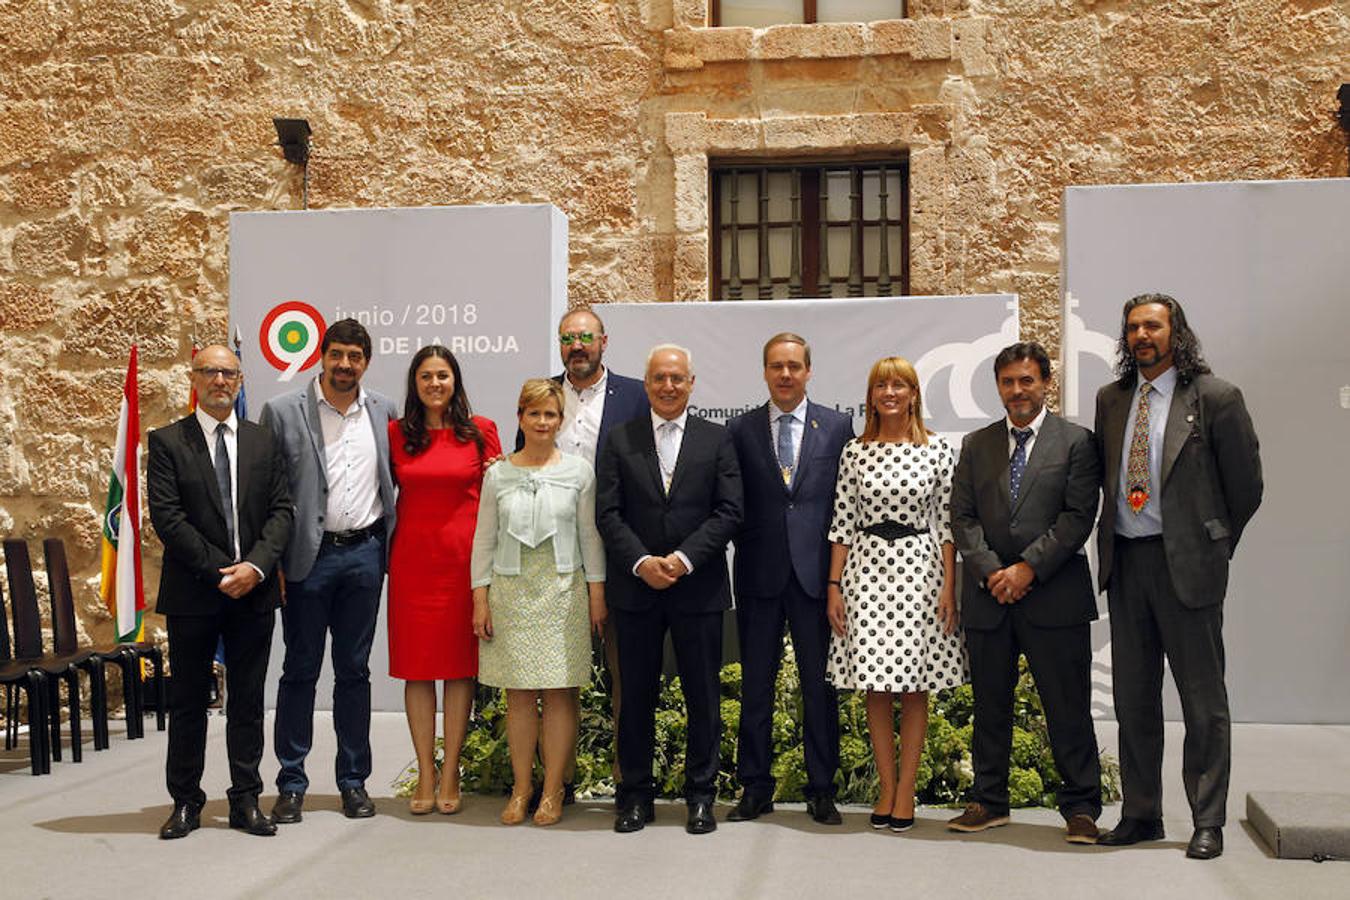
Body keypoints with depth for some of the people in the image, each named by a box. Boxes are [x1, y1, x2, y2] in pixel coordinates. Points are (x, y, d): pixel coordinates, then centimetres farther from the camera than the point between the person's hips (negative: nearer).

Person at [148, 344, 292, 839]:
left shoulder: (264, 441, 9)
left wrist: (256, 566, -13)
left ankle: (246, 801, 15)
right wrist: (220, 571, -14)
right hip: (192, 593, -2)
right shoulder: (167, 442, 0)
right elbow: (167, 517, -8)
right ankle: (185, 802, 17)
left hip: (254, 592, 2)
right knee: (188, 701, 7)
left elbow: (281, 510, 3)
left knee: (248, 700, 7)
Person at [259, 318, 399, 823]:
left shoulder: (384, 413, 6)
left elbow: (394, 476, 19)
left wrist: (390, 542, 8)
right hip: (308, 555, -2)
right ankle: (291, 784, 14)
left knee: (354, 670, 10)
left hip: (364, 554, 3)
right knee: (300, 671, 5)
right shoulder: (283, 412, -2)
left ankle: (354, 781, 19)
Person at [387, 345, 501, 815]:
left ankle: (450, 774, 12)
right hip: (412, 559, 1)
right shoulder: (395, 433, 6)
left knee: (460, 663, 3)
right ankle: (425, 776, 12)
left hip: (464, 557, -1)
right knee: (416, 664, 4)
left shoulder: (481, 431, 3)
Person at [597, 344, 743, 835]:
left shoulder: (717, 439, 5)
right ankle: (636, 795, 18)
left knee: (703, 696, 5)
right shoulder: (620, 439, 6)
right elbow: (607, 513, 0)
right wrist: (641, 562, -14)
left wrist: (684, 559, -14)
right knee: (636, 696, 7)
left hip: (698, 588, 0)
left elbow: (728, 512, -3)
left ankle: (701, 795, 17)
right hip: (635, 588, 1)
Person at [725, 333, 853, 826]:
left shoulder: (837, 426, 5)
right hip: (759, 576, 1)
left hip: (816, 573, 0)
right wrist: (743, 551, -4)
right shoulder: (740, 429, 6)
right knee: (755, 686, 7)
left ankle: (821, 790, 16)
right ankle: (755, 788, 18)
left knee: (820, 684, 5)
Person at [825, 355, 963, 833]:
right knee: (876, 688, 4)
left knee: (915, 688, 3)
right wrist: (834, 585, 1)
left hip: (919, 568, -1)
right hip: (867, 569, 1)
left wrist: (949, 585, -5)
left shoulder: (937, 449, 2)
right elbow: (843, 523, 6)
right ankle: (886, 790, 14)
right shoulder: (855, 452, 6)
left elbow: (947, 522, 1)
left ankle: (906, 793, 11)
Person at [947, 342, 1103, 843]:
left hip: (1055, 595, -3)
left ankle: (1081, 807, 11)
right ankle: (989, 802, 21)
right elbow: (962, 517, 6)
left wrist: (1028, 568, -13)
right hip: (988, 596, 3)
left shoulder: (1075, 442, 2)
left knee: (1068, 708, 1)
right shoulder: (976, 445, 13)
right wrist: (991, 571, -8)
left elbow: (1078, 517, -6)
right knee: (990, 705, 10)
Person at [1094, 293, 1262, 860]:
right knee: (1132, 697, 11)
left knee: (1203, 700, 3)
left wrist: (1215, 545, 5)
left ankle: (1208, 822, 14)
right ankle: (1140, 814, 22)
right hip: (1125, 561, 5)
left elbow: (1246, 485, -1)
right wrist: (1112, 545, 14)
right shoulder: (1111, 399, 10)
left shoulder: (1214, 397, -6)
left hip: (1186, 562, -5)